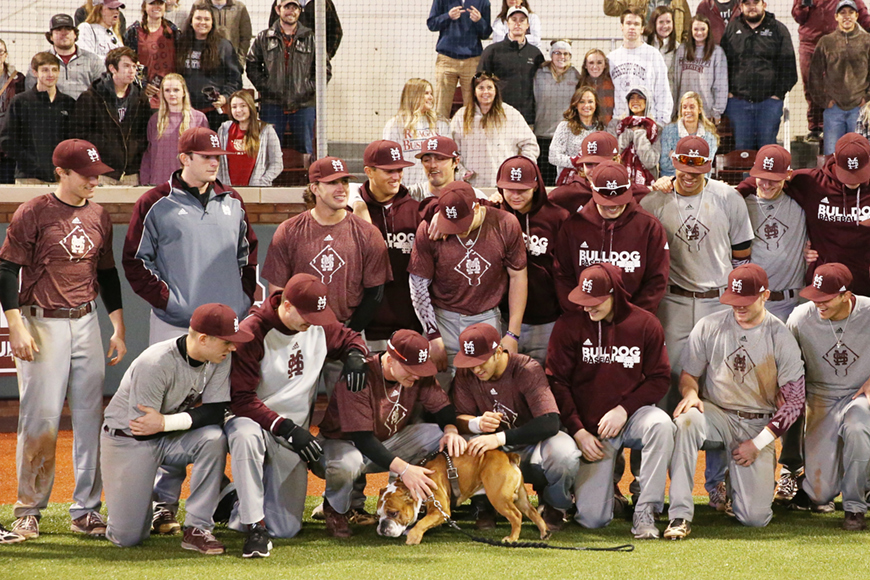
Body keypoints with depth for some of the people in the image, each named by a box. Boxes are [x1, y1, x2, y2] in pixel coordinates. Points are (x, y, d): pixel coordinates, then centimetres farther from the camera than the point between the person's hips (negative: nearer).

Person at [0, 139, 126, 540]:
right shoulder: (32, 214, -7)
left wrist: (118, 328, 14)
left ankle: (86, 510, 9)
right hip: (42, 324, -5)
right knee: (40, 418, -6)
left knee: (90, 417, 3)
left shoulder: (98, 216, 11)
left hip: (87, 323, 6)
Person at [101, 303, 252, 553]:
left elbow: (216, 412, -18)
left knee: (213, 438, -29)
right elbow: (141, 429, -25)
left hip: (171, 438, 5)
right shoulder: (155, 364, -29)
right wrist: (192, 416, -18)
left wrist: (165, 422, -29)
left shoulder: (219, 359, -11)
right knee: (127, 538, -11)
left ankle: (197, 528, -20)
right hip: (126, 440, -5)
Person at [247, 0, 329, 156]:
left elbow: (325, 70, 8)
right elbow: (252, 66, 8)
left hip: (303, 104, 0)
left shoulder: (311, 38, 7)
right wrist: (264, 86, -5)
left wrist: (309, 88, -3)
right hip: (272, 104, 0)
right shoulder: (264, 38, 8)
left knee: (304, 149, 5)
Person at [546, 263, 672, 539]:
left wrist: (623, 410, -15)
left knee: (661, 424, -37)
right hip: (590, 428, -1)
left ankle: (645, 512, -26)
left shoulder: (645, 324, -2)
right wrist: (578, 431, -10)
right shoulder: (569, 325, -3)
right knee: (592, 519, -12)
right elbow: (557, 383, -1)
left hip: (632, 415, 1)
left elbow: (658, 379, 0)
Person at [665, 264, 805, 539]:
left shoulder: (781, 338, -5)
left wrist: (758, 443, -11)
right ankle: (680, 516, -35)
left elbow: (794, 401, -4)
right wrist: (690, 392, -18)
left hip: (759, 425, -1)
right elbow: (688, 374, 8)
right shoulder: (709, 327, -1)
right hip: (716, 414, 1)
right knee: (686, 420, -38)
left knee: (755, 517, -14)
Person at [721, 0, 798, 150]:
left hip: (769, 99, -1)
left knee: (767, 145, -1)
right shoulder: (732, 29, 11)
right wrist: (727, 92, 2)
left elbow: (788, 66, 6)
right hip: (738, 100, 1)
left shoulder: (778, 29, 7)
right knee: (741, 145, 2)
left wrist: (779, 92, -3)